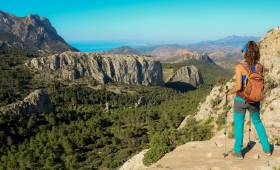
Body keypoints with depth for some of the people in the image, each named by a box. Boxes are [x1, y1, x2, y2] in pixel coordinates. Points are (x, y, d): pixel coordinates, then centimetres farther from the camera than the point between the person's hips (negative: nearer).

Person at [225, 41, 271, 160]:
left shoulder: (239, 67, -19)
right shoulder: (259, 67, -6)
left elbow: (238, 87, -22)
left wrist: (229, 92, -3)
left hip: (241, 100, -4)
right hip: (254, 100, 4)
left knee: (238, 125, 13)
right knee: (257, 122, 26)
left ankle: (238, 151, 25)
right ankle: (266, 148, 33)